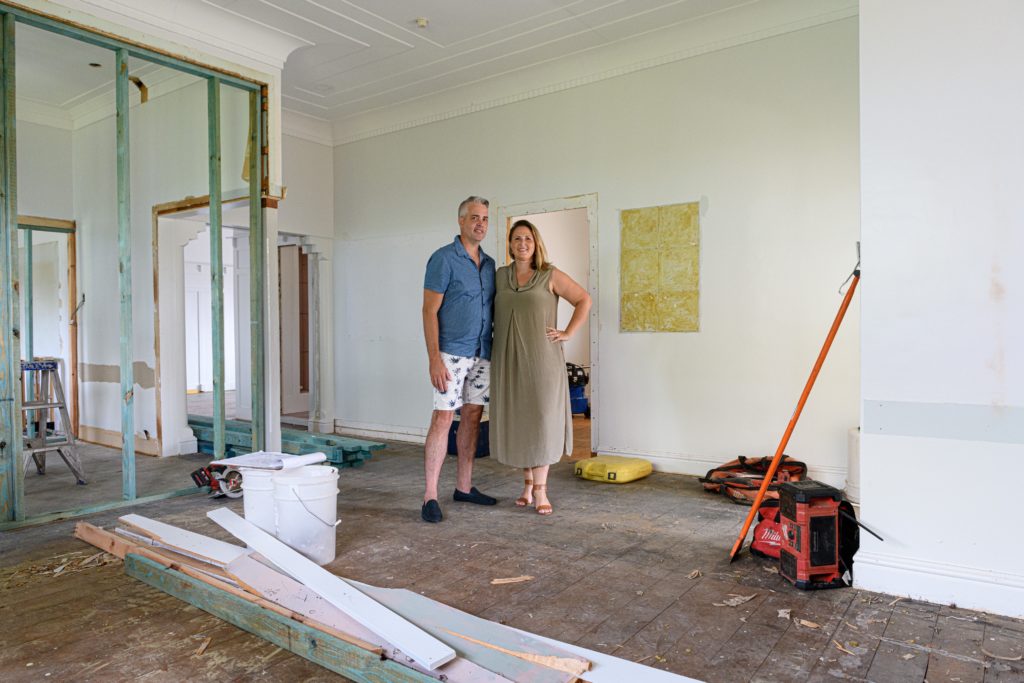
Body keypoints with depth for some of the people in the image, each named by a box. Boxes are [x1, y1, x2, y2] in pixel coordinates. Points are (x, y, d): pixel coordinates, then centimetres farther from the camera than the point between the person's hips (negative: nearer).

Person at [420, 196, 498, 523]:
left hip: (482, 354, 7)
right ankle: (430, 496, -2)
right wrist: (434, 360, -18)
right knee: (443, 419, -8)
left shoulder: (489, 263, 13)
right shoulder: (443, 259, -7)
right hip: (452, 354, -7)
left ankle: (464, 486, 20)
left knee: (472, 416, 10)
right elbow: (430, 311, -11)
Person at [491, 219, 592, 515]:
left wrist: (568, 333, -4)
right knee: (517, 421, 7)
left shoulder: (550, 275, 0)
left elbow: (584, 300, 3)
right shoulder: (500, 276, 10)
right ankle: (528, 483, 21)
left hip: (541, 359, -3)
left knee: (541, 420, -2)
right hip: (509, 360, 3)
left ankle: (540, 490, 7)